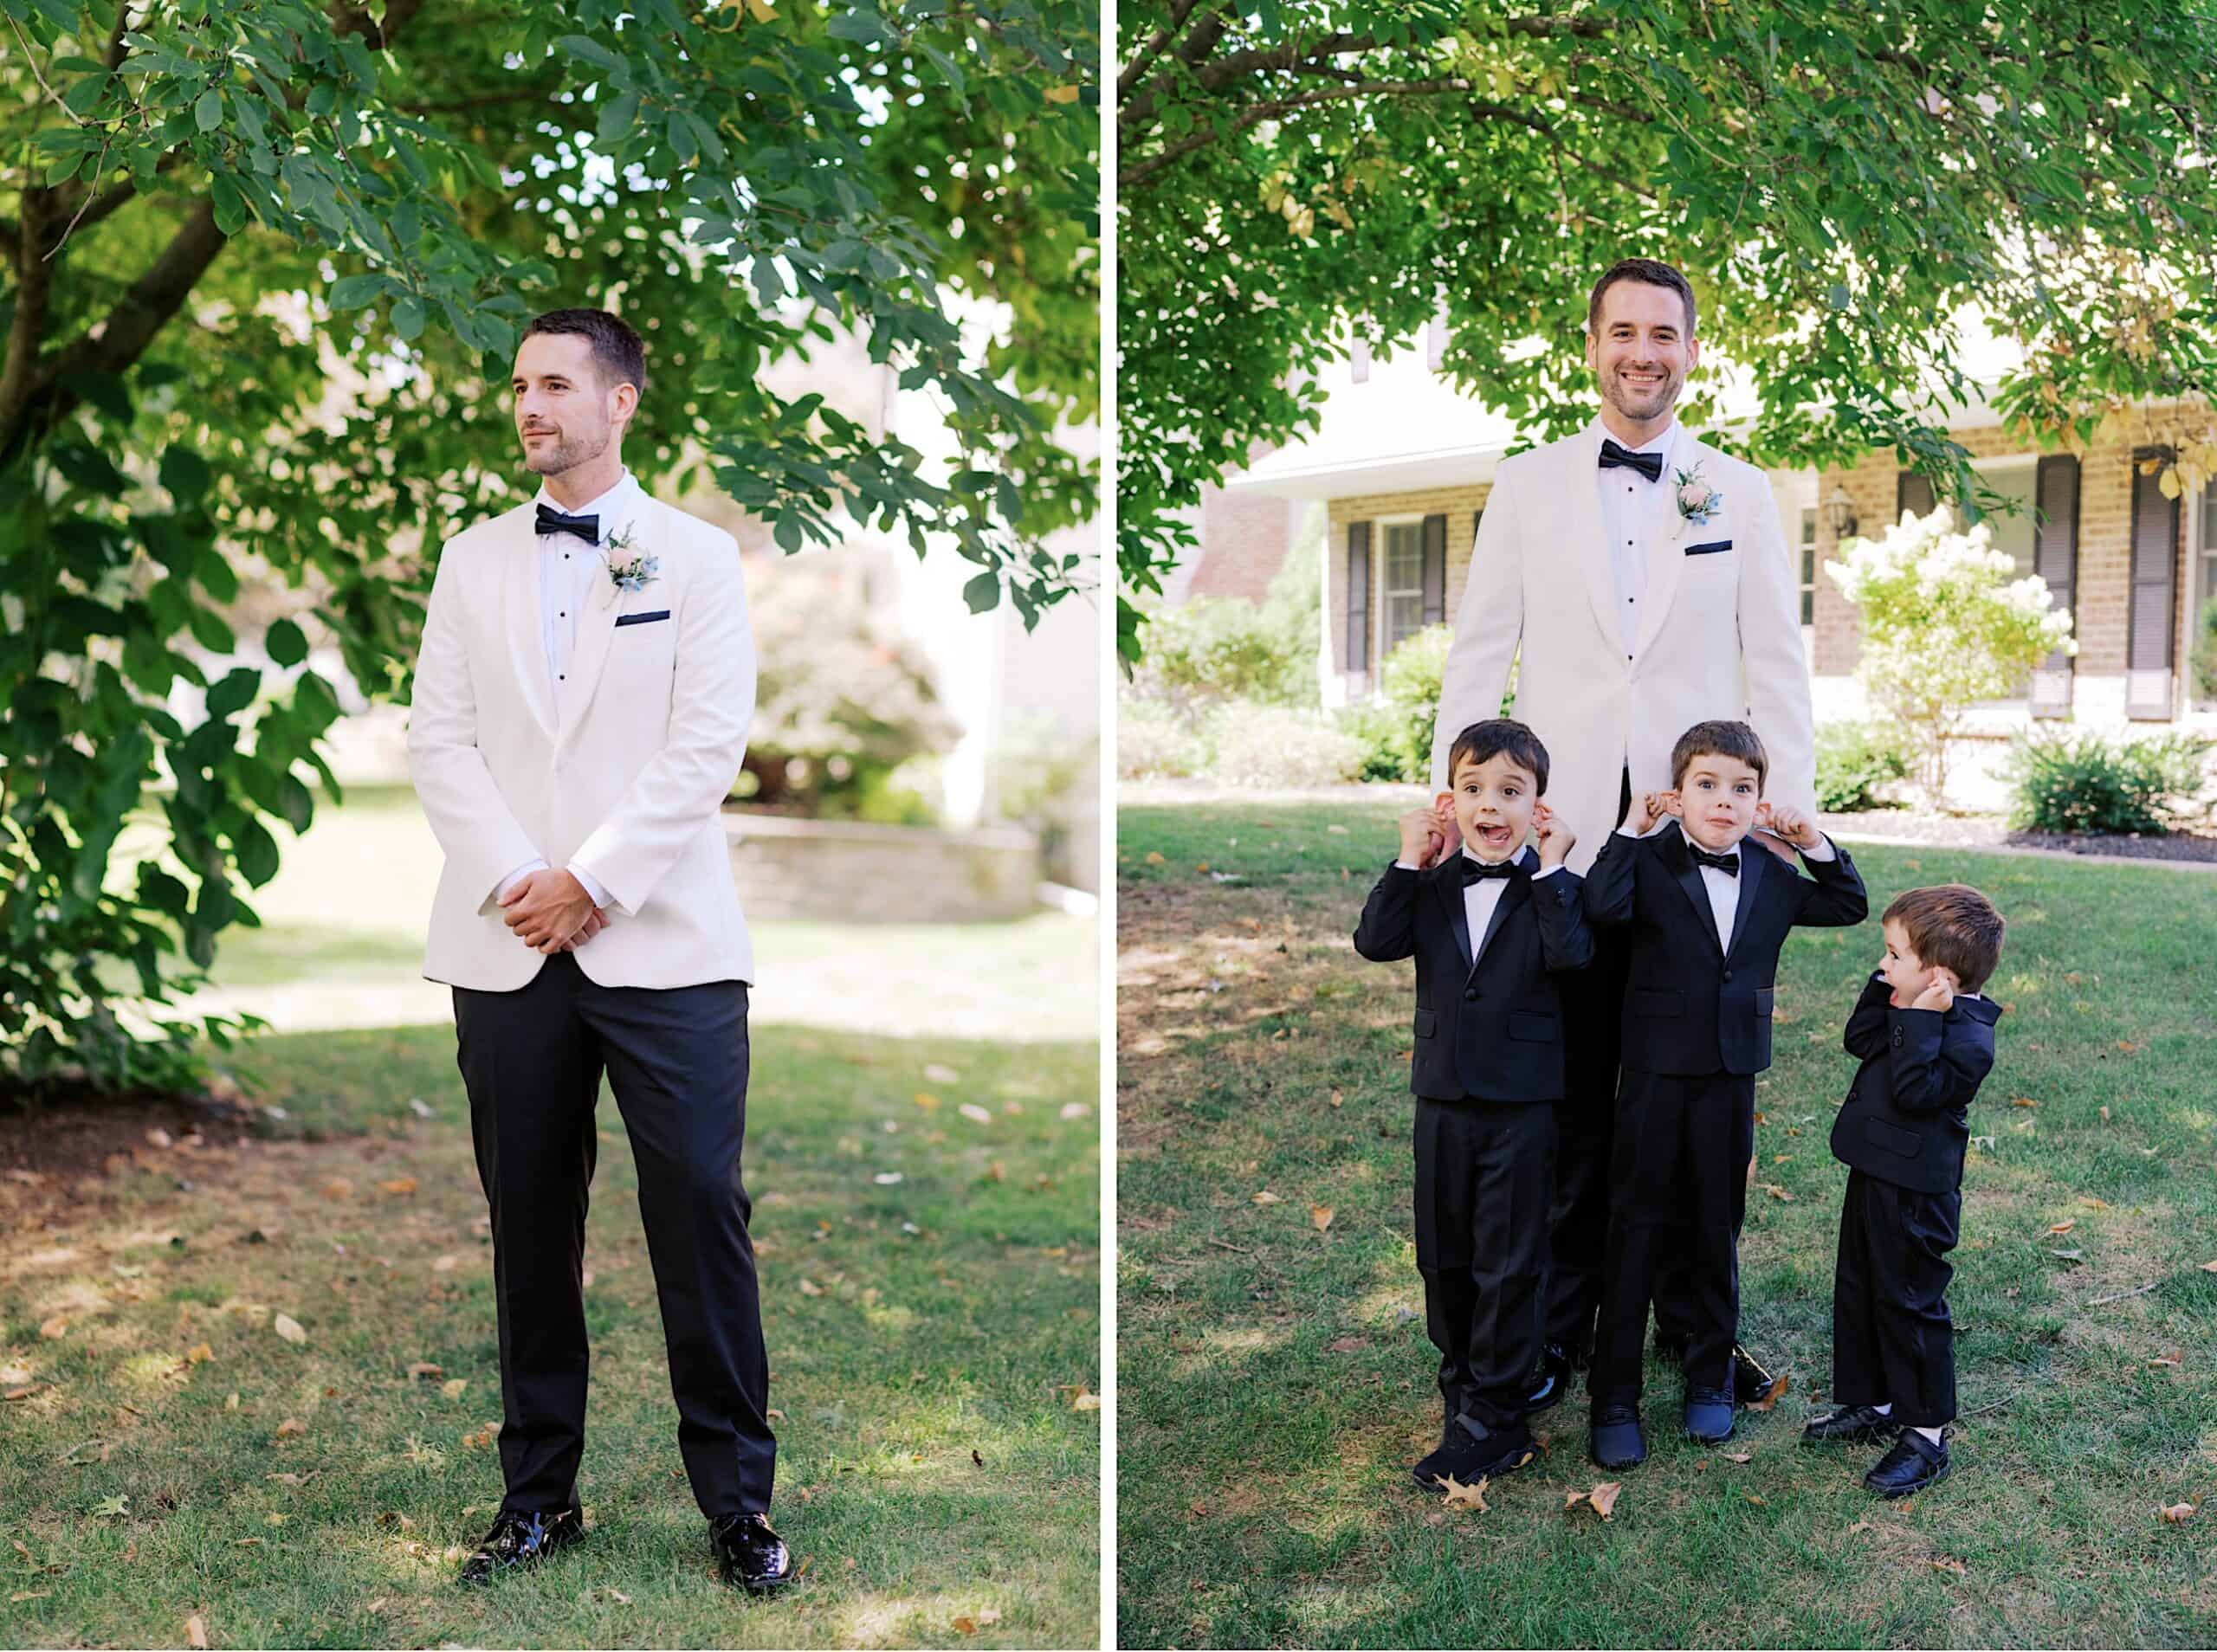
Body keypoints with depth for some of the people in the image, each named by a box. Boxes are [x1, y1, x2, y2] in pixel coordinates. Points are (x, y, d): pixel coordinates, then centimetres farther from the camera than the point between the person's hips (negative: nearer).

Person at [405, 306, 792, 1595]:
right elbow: (439, 738, 7)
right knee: (532, 1229, 8)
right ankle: (540, 1494, 21)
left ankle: (739, 1499, 9)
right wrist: (512, 883, -7)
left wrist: (591, 881, -11)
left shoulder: (697, 556, 5)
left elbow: (711, 744, -4)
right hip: (507, 947, 3)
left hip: (662, 943, -3)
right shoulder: (473, 561, 14)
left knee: (702, 1216, -4)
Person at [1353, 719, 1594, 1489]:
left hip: (1522, 1103, -4)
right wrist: (1409, 862, -10)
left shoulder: (1553, 888, -4)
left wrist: (1551, 868, -21)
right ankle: (1462, 1387, 33)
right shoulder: (1433, 886, 5)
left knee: (1507, 1265, 3)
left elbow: (1570, 955, -23)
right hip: (1443, 1098, 4)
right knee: (1442, 1256, 15)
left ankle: (1492, 1421, 11)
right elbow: (1375, 941, -9)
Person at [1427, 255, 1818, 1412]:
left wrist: (1790, 802, -5)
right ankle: (1557, 1329, 17)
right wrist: (1452, 792, -5)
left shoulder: (1739, 493, 9)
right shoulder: (1527, 486, 8)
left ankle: (1694, 1324, 22)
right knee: (1567, 1094, 5)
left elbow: (1776, 664, 6)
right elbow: (1478, 654, 5)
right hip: (1564, 830, 0)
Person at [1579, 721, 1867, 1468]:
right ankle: (1614, 1398, 10)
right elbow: (1603, 908, -27)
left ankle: (1710, 1377, 30)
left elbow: (1849, 905, 19)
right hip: (1655, 1076, -4)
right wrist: (1631, 828, -20)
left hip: (1731, 1078, 4)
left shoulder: (1770, 879, 6)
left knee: (1716, 1232, 14)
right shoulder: (1648, 864, -7)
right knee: (1635, 1231, 2)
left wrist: (1812, 841, 5)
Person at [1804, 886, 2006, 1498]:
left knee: (1909, 1304, 1)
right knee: (1857, 1291, 19)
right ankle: (1870, 1404, 36)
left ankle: (1926, 1435, 15)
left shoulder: (1967, 1038, -24)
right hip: (1874, 1174, 10)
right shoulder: (1913, 1008, 3)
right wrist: (1885, 992, -4)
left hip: (1915, 1194, -10)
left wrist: (1919, 1021, -30)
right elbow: (1859, 1041, 7)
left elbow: (1914, 1090, -31)